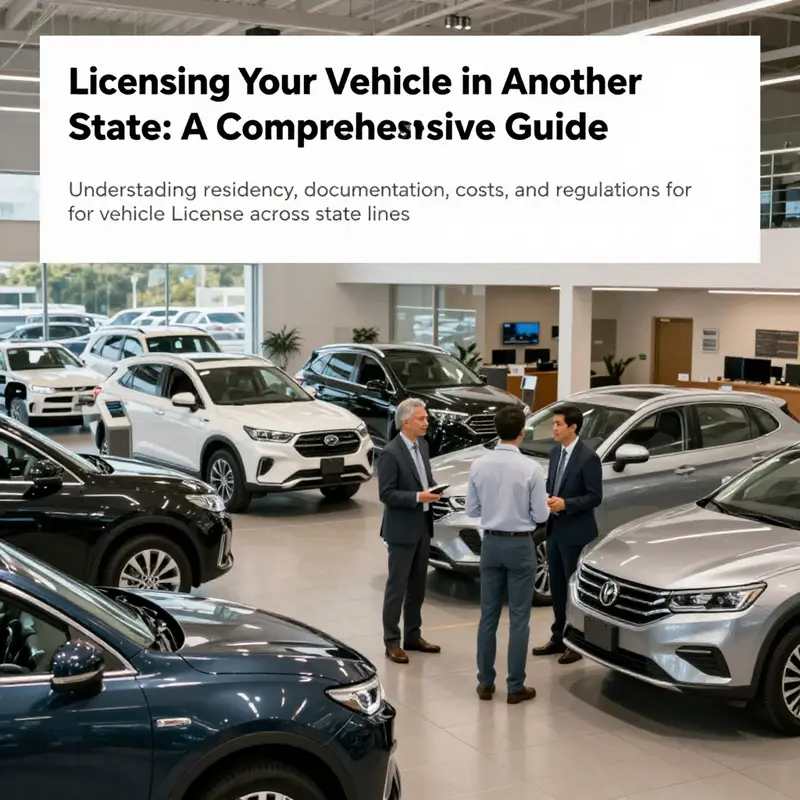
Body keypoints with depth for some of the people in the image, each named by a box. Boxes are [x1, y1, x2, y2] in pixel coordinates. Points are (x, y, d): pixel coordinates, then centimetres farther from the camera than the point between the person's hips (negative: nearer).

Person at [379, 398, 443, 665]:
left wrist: (433, 489, -1)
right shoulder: (390, 453, -17)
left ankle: (413, 636, 27)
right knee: (397, 587, 1)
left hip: (422, 527, 8)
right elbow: (386, 494, -19)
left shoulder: (422, 444, 7)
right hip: (402, 530, -8)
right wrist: (418, 497, -25)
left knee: (417, 585, 15)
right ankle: (392, 642, 11)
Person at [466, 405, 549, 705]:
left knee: (488, 615, 11)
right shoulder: (531, 468, -15)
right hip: (520, 545, -3)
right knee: (519, 618, 4)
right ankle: (515, 687, 10)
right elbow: (540, 515, -10)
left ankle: (485, 682, 18)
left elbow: (472, 510, 3)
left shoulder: (479, 465, -4)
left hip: (491, 543, 4)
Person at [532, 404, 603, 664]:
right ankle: (558, 638, 26)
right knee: (557, 586, 15)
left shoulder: (588, 458, -16)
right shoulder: (555, 452, 8)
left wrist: (565, 503, -24)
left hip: (575, 533, -8)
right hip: (555, 529, 8)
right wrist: (546, 496, -3)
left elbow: (595, 497, -16)